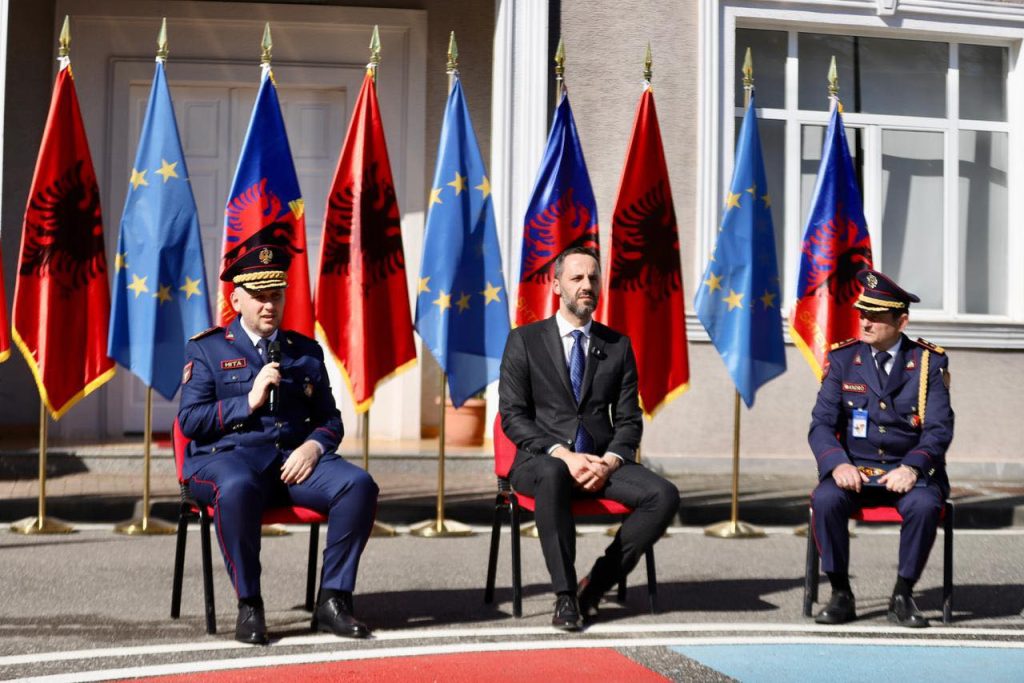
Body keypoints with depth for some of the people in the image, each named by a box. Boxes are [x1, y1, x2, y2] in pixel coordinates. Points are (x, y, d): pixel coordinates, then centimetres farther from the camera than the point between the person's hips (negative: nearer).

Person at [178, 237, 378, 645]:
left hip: (295, 458, 4)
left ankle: (333, 600, -17)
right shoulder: (206, 350, 9)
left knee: (359, 485, -25)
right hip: (227, 456, -3)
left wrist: (314, 446, -7)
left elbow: (330, 420, 17)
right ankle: (249, 606, -25)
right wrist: (249, 401, -10)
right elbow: (190, 420, 0)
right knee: (237, 488, -40)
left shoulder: (306, 351, 19)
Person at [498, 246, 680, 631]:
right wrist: (563, 454, -17)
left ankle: (596, 584, -13)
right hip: (542, 459, -3)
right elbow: (512, 415, -3)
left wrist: (609, 462, -12)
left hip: (603, 462, 3)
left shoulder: (618, 346, 14)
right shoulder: (525, 341, 5)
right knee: (553, 476, -40)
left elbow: (629, 420, 10)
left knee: (664, 496, -25)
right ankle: (564, 595, -29)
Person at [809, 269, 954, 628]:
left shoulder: (930, 362, 1)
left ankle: (902, 596, -14)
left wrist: (911, 468, -23)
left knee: (924, 505, -33)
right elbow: (821, 424, -1)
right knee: (825, 499, -31)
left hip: (908, 472, -1)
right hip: (854, 470, 1)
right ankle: (841, 595, -15)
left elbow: (939, 429, -5)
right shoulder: (843, 358, 4)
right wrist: (837, 464, -20)